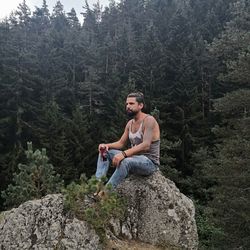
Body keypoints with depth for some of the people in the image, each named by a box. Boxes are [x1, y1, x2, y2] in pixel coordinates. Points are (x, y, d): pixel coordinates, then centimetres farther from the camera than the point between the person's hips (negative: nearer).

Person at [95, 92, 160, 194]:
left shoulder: (149, 120, -15)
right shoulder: (130, 123, 10)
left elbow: (146, 145, -27)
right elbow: (121, 143, 13)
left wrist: (124, 154, -38)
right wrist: (107, 145, -8)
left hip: (150, 162, -8)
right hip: (134, 159, 8)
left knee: (126, 161, -38)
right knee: (105, 151, -1)